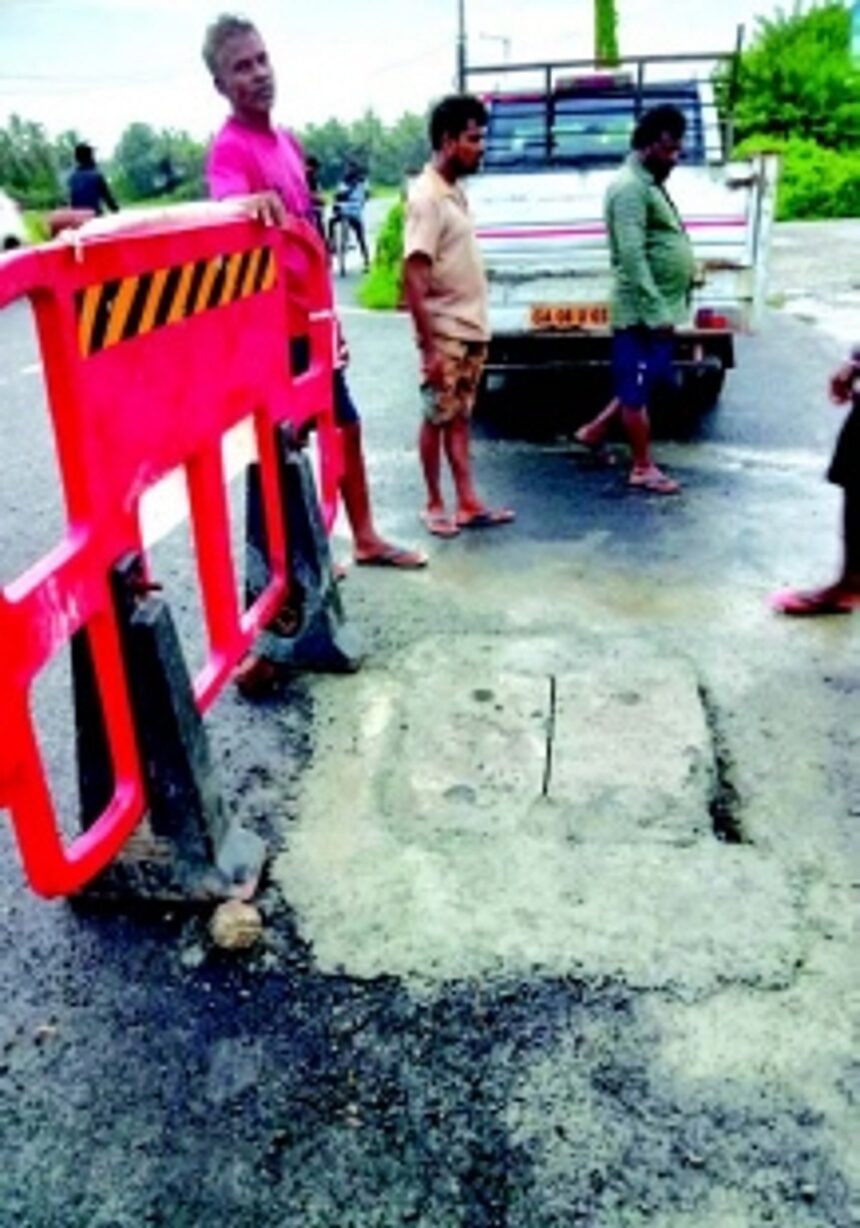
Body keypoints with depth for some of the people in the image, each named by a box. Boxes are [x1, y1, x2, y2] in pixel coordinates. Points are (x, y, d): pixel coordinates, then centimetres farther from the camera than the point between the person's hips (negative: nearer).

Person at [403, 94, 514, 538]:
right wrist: (428, 347, -23)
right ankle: (434, 505, 15)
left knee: (459, 419, 11)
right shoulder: (426, 198, -16)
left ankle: (468, 503, 16)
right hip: (445, 336, -8)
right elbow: (414, 278, -20)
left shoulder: (456, 192, 10)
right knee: (438, 420, 3)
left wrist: (476, 327, 14)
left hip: (471, 331, 8)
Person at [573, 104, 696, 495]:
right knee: (637, 389, 0)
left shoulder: (650, 184, 17)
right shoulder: (630, 187, -15)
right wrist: (656, 312, -25)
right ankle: (643, 468, 9)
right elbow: (632, 256, -23)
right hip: (642, 311, -10)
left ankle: (594, 431, 30)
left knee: (644, 382, 18)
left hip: (659, 308, 10)